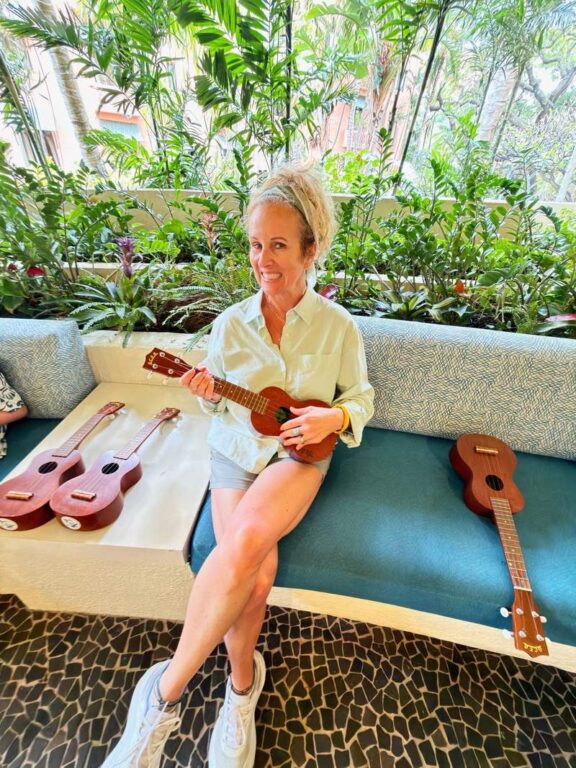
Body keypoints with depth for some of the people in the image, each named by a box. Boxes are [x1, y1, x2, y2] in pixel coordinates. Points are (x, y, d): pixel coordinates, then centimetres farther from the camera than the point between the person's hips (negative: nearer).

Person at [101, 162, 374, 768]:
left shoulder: (338, 325, -4)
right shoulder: (230, 323, 0)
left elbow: (361, 397, 4)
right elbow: (224, 408, 7)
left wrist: (334, 417, -18)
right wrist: (208, 394, -16)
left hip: (299, 454, -1)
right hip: (236, 452, 2)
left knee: (245, 540, -29)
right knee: (253, 574, -19)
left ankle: (167, 690, -3)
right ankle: (243, 680, 14)